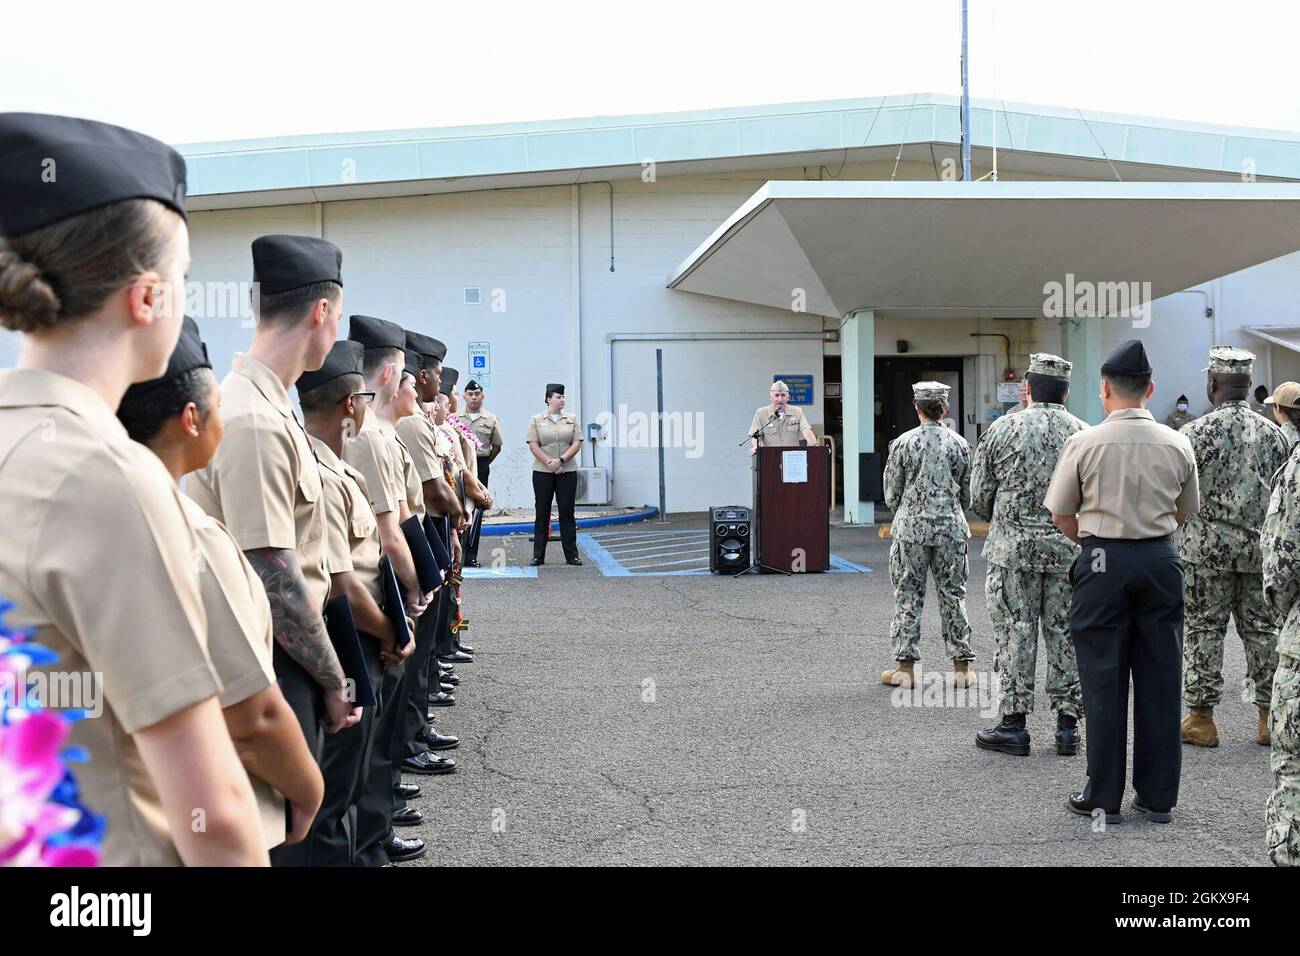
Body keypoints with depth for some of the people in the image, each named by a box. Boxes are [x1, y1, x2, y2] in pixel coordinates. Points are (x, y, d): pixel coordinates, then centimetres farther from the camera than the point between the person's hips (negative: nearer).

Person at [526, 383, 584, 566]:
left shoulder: (572, 419, 8)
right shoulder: (536, 420, 3)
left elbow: (577, 443, 1)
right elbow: (533, 445, -4)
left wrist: (561, 460, -12)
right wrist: (549, 462, -14)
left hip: (567, 472, 1)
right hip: (542, 473, -1)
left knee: (567, 512, 2)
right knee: (542, 513, 3)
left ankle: (571, 555, 7)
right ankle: (538, 556, 8)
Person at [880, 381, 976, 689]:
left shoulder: (903, 443, -5)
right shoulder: (959, 444, 1)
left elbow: (891, 493, 0)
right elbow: (967, 493, 8)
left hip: (911, 528, -2)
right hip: (951, 529, 2)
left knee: (908, 595, 4)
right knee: (953, 595, 8)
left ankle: (905, 666, 6)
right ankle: (962, 666, 13)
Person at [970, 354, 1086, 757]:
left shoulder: (1002, 429, -2)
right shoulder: (1084, 434, 3)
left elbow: (978, 497, 0)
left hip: (1013, 547, -2)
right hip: (1069, 549, 2)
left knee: (1015, 632, 3)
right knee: (1065, 633, 8)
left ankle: (1013, 723, 6)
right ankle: (1068, 723, 12)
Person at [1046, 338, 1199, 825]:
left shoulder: (1084, 443, -9)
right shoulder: (1177, 444, 1)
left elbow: (1060, 515, -1)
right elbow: (1184, 511, 14)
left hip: (1104, 562, -3)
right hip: (1161, 560, 3)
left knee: (1103, 679, 5)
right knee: (1160, 677, 10)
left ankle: (1104, 797, 11)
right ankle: (1158, 796, 18)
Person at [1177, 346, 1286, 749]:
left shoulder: (1196, 432, -11)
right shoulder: (1273, 434, 5)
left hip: (1206, 549, -4)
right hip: (1260, 549, 4)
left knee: (1204, 630, 3)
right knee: (1262, 629, 11)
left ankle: (1201, 717, 8)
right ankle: (1269, 717, 16)